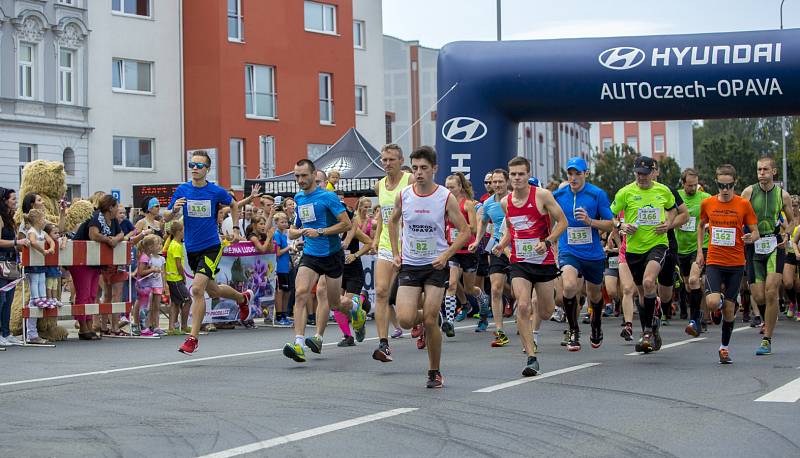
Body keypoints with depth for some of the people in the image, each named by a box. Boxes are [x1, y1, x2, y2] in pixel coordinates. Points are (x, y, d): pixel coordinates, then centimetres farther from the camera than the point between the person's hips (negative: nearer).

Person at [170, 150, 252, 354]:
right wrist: (174, 210, -19)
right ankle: (243, 297, 50)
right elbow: (166, 218, 1)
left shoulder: (216, 191, -7)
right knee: (213, 292, 19)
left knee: (197, 289, -20)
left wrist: (236, 228, 9)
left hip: (211, 247, -4)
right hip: (191, 249, 4)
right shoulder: (182, 190, -2)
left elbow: (234, 205, 14)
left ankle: (193, 338, -13)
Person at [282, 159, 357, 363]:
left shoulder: (327, 197, -11)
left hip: (332, 254, -4)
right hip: (310, 255, 4)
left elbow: (346, 224, -14)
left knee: (334, 303, 8)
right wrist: (298, 231, -2)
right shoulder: (298, 198, 8)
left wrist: (319, 232, -19)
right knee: (301, 293, -20)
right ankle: (298, 343, -27)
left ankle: (355, 309, 44)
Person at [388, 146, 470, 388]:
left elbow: (465, 231, -4)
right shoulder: (403, 195, -1)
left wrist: (446, 255, -16)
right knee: (405, 320, -13)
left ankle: (435, 372, 12)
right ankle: (423, 317, 25)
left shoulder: (446, 197, -9)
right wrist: (396, 253, 11)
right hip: (409, 265, 2)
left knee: (430, 321, -6)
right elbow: (393, 222, 19)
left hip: (436, 265, -2)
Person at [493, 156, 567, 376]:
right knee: (522, 307, -17)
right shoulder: (505, 202, 4)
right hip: (519, 262, 2)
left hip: (544, 261, -2)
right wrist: (501, 244, 2)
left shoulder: (542, 195, -9)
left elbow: (562, 221, -4)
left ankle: (537, 304, 49)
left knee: (545, 314, 9)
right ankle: (531, 358, -12)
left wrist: (547, 242, -18)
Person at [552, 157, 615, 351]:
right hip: (568, 252, 0)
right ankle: (573, 332, -11)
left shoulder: (597, 194, -6)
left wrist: (590, 221, -20)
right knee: (569, 286, -27)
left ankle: (596, 327, 49)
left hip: (593, 253, 0)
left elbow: (610, 225, -4)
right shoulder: (558, 195, -1)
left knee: (595, 295, 16)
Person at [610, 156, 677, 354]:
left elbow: (672, 209, 22)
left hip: (658, 244, -2)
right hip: (634, 247, 2)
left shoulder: (664, 191, 2)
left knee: (648, 282, -26)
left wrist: (668, 224, 4)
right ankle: (649, 331, 28)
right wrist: (621, 225, -15)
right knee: (643, 291, 11)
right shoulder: (626, 192, -4)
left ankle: (648, 328, -15)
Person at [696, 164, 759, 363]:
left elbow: (755, 231, 2)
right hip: (714, 261, 0)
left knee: (729, 308, 4)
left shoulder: (743, 204, -3)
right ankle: (718, 294, 19)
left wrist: (750, 238, -22)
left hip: (736, 263, 0)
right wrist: (700, 251, 9)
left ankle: (724, 347, 20)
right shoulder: (707, 203, 1)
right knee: (713, 302, -19)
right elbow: (701, 226, 18)